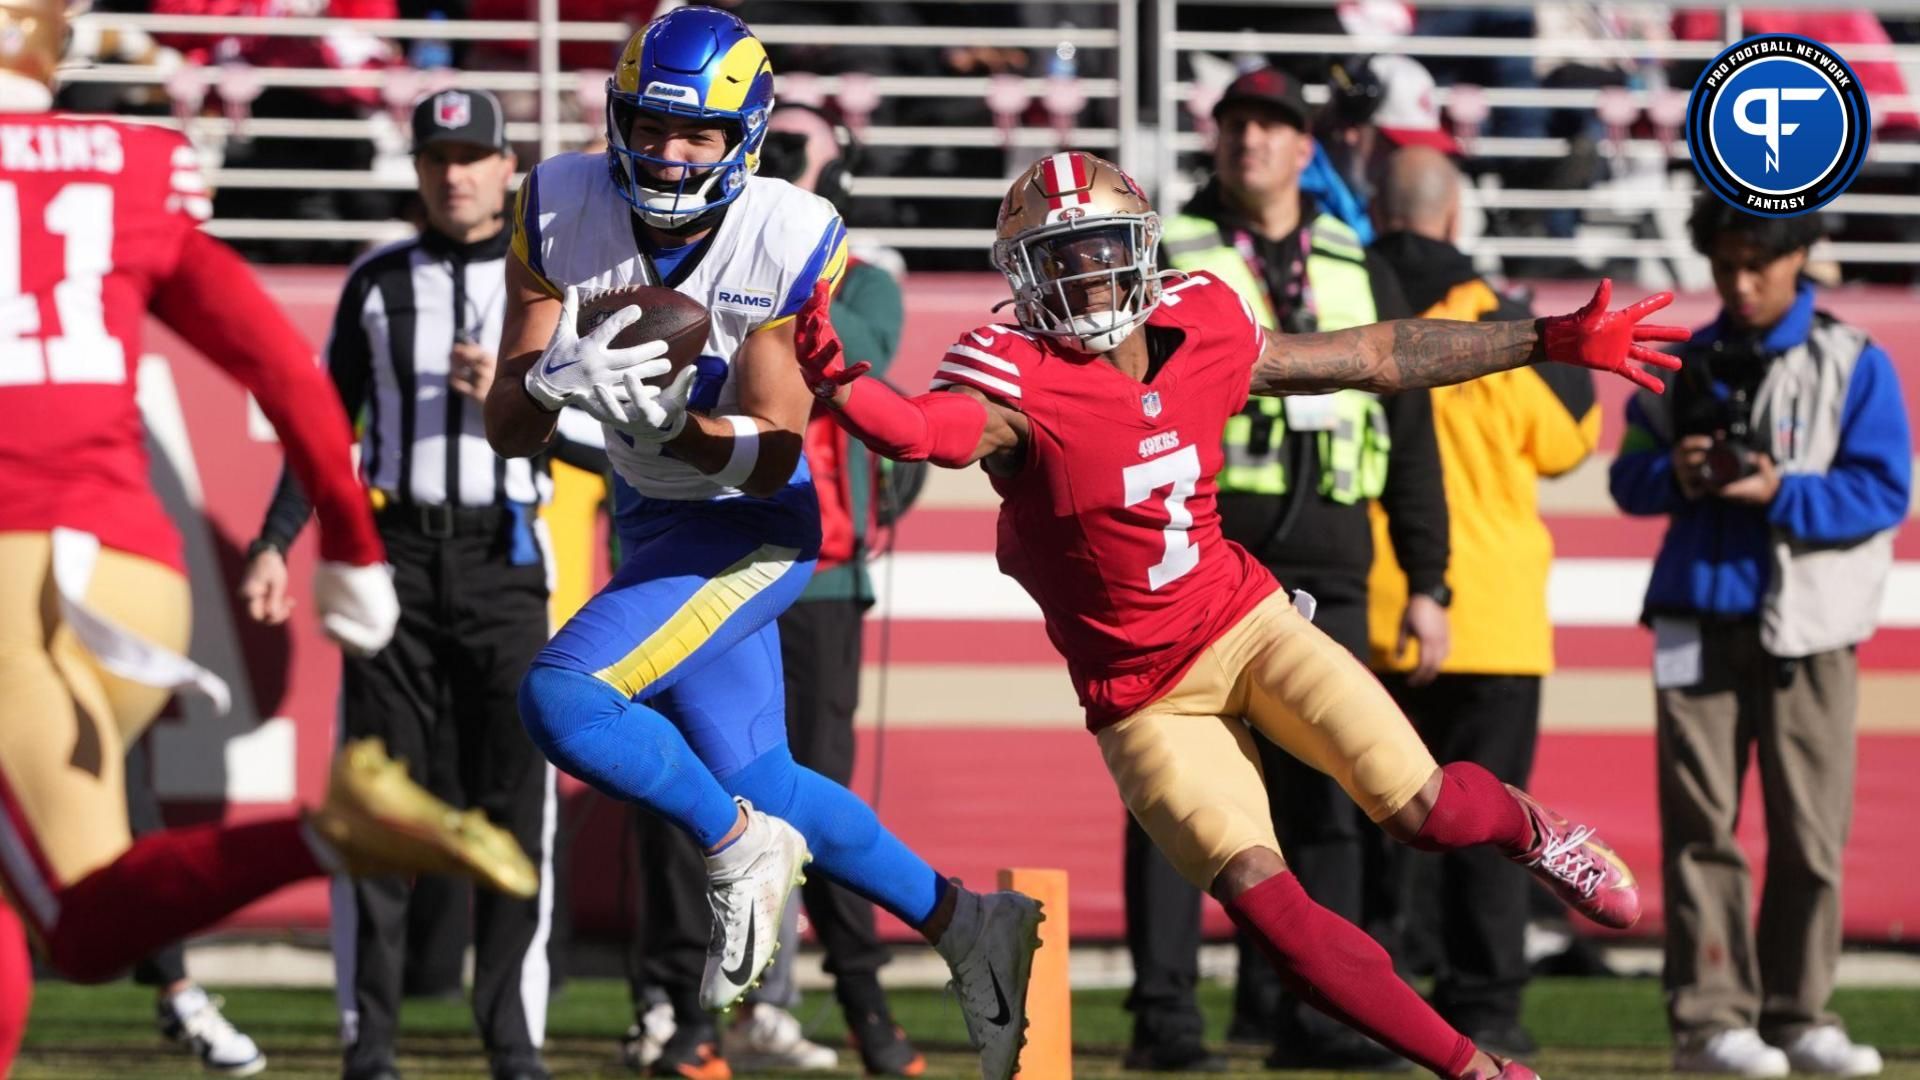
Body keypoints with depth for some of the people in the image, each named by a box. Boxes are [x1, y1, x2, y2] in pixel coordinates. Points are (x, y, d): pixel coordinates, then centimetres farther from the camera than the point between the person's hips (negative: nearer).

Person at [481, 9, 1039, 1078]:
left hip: (751, 527, -6)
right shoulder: (563, 213, -12)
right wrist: (556, 377, -33)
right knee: (760, 785, 11)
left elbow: (771, 454, -20)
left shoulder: (791, 244, -21)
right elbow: (510, 429, -11)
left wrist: (668, 413, -38)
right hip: (653, 518, 6)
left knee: (562, 698, -24)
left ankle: (739, 848, -1)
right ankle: (967, 924, 28)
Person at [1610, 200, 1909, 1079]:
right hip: (1699, 621, 2)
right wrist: (1674, 476, -10)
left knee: (1811, 832, 0)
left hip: (1806, 629, -2)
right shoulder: (1685, 363, 10)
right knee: (1701, 829, -2)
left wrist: (1779, 492, -19)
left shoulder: (1852, 364, 0)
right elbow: (1628, 475, 12)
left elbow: (1883, 491, -6)